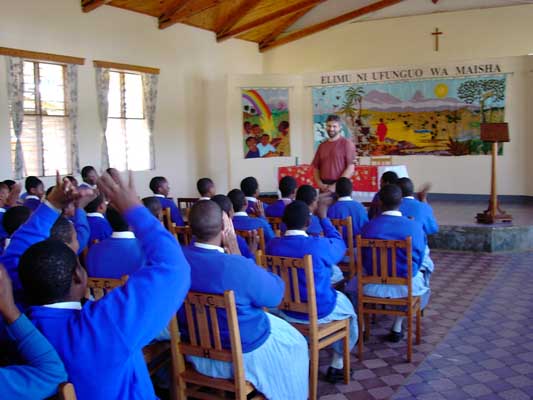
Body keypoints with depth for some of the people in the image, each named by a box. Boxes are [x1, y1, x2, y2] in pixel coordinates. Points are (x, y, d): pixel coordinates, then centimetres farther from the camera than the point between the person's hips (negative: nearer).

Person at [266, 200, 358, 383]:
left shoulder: (272, 245, -14)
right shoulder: (319, 245, -24)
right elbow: (340, 245, 1)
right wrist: (323, 217, 8)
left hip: (286, 311, 4)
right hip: (320, 311, -4)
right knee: (349, 310, 28)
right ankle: (337, 366, 28)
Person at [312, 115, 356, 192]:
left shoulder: (347, 143, -1)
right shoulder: (322, 145, 14)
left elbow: (351, 168, -8)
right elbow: (316, 168, 14)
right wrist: (320, 184, -2)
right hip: (324, 188, 4)